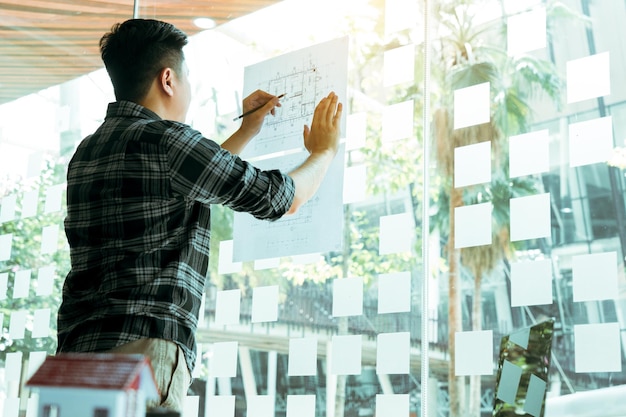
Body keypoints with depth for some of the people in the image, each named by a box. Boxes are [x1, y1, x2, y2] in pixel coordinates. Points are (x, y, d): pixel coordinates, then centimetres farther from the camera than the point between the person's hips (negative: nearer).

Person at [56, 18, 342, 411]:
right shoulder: (162, 139, -9)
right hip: (145, 346, -9)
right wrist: (324, 151, 19)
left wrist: (246, 132, 40)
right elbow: (280, 199, -1)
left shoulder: (88, 151, 18)